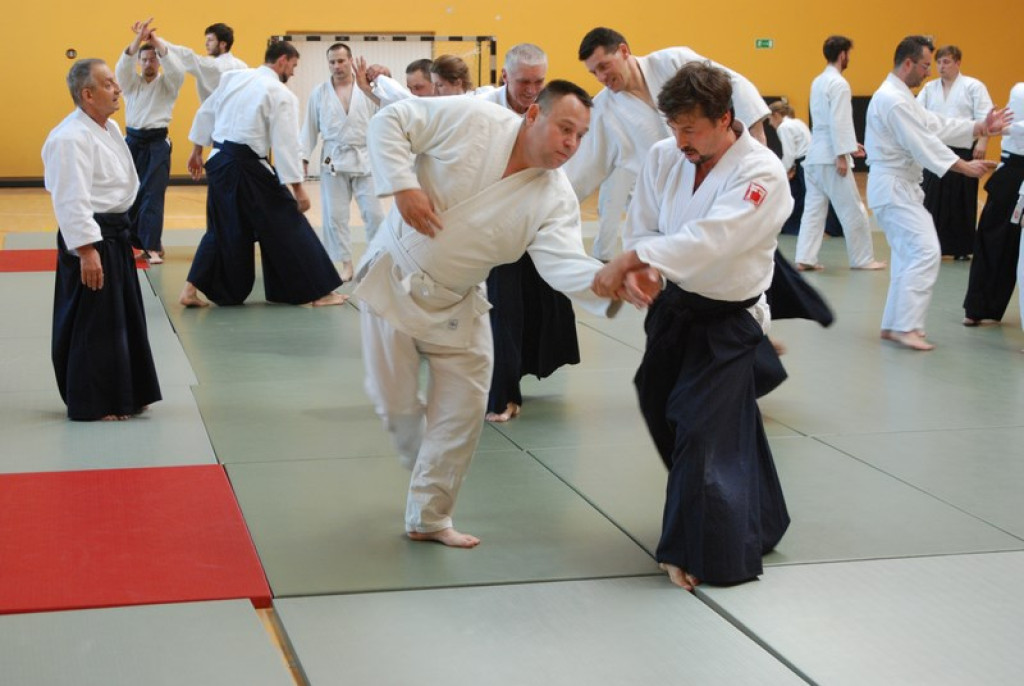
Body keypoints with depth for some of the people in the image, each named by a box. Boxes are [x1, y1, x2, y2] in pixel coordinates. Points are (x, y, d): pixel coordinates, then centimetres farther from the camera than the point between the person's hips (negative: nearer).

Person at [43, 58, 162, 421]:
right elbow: (70, 200, -23)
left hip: (115, 235, 10)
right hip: (89, 239, -10)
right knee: (91, 323, -3)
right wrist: (87, 251, -26)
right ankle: (91, 404, 7)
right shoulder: (71, 138, -19)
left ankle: (123, 396, 28)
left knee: (124, 318, 16)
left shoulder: (109, 129, 13)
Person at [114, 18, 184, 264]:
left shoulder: (167, 84, 2)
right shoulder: (131, 82, 9)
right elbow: (121, 67, -13)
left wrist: (157, 42, -27)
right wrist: (138, 39, -27)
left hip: (157, 144, -3)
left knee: (152, 195, -10)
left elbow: (178, 71, -20)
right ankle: (135, 241, 19)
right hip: (133, 142, 4)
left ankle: (152, 247, -13)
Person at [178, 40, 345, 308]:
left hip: (219, 163, 7)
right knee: (287, 226, 3)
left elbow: (206, 112, 15)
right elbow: (286, 143, -13)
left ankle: (190, 290, 12)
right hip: (249, 168, -6)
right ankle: (318, 292, 8)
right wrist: (298, 188, -9)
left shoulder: (233, 78, 10)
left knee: (222, 230, 18)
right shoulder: (282, 95, -9)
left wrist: (197, 151, 26)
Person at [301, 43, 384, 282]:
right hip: (334, 160, 2)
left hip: (365, 159, -1)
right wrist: (303, 157, 1)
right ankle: (346, 264, 14)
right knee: (335, 215, 3)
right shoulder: (319, 93, 3)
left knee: (374, 213, -2)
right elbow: (310, 127, 6)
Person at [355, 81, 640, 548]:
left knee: (463, 411, 2)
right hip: (394, 278, -3)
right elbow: (390, 122, -14)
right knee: (395, 401, 5)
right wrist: (403, 186, -27)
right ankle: (428, 470, 38)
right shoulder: (471, 120, -20)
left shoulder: (556, 199, -14)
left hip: (454, 303, 3)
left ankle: (429, 517, 19)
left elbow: (564, 264, -28)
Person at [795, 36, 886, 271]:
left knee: (813, 207, 9)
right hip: (831, 157, -9)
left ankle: (805, 258, 5)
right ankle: (863, 259, 8)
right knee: (852, 210, 1)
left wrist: (848, 144, 22)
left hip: (814, 155, 9)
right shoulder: (839, 84, -13)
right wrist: (842, 156, -19)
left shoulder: (818, 82, 15)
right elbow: (839, 122, -19)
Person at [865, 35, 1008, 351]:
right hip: (893, 186, -11)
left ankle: (894, 325, 18)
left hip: (900, 186, 11)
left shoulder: (901, 97, 17)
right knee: (925, 251, -16)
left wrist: (981, 128, 6)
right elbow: (923, 143, -21)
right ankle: (905, 326, -15)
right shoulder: (892, 99, -18)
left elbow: (935, 125, 14)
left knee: (908, 254, 14)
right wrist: (966, 167, -20)